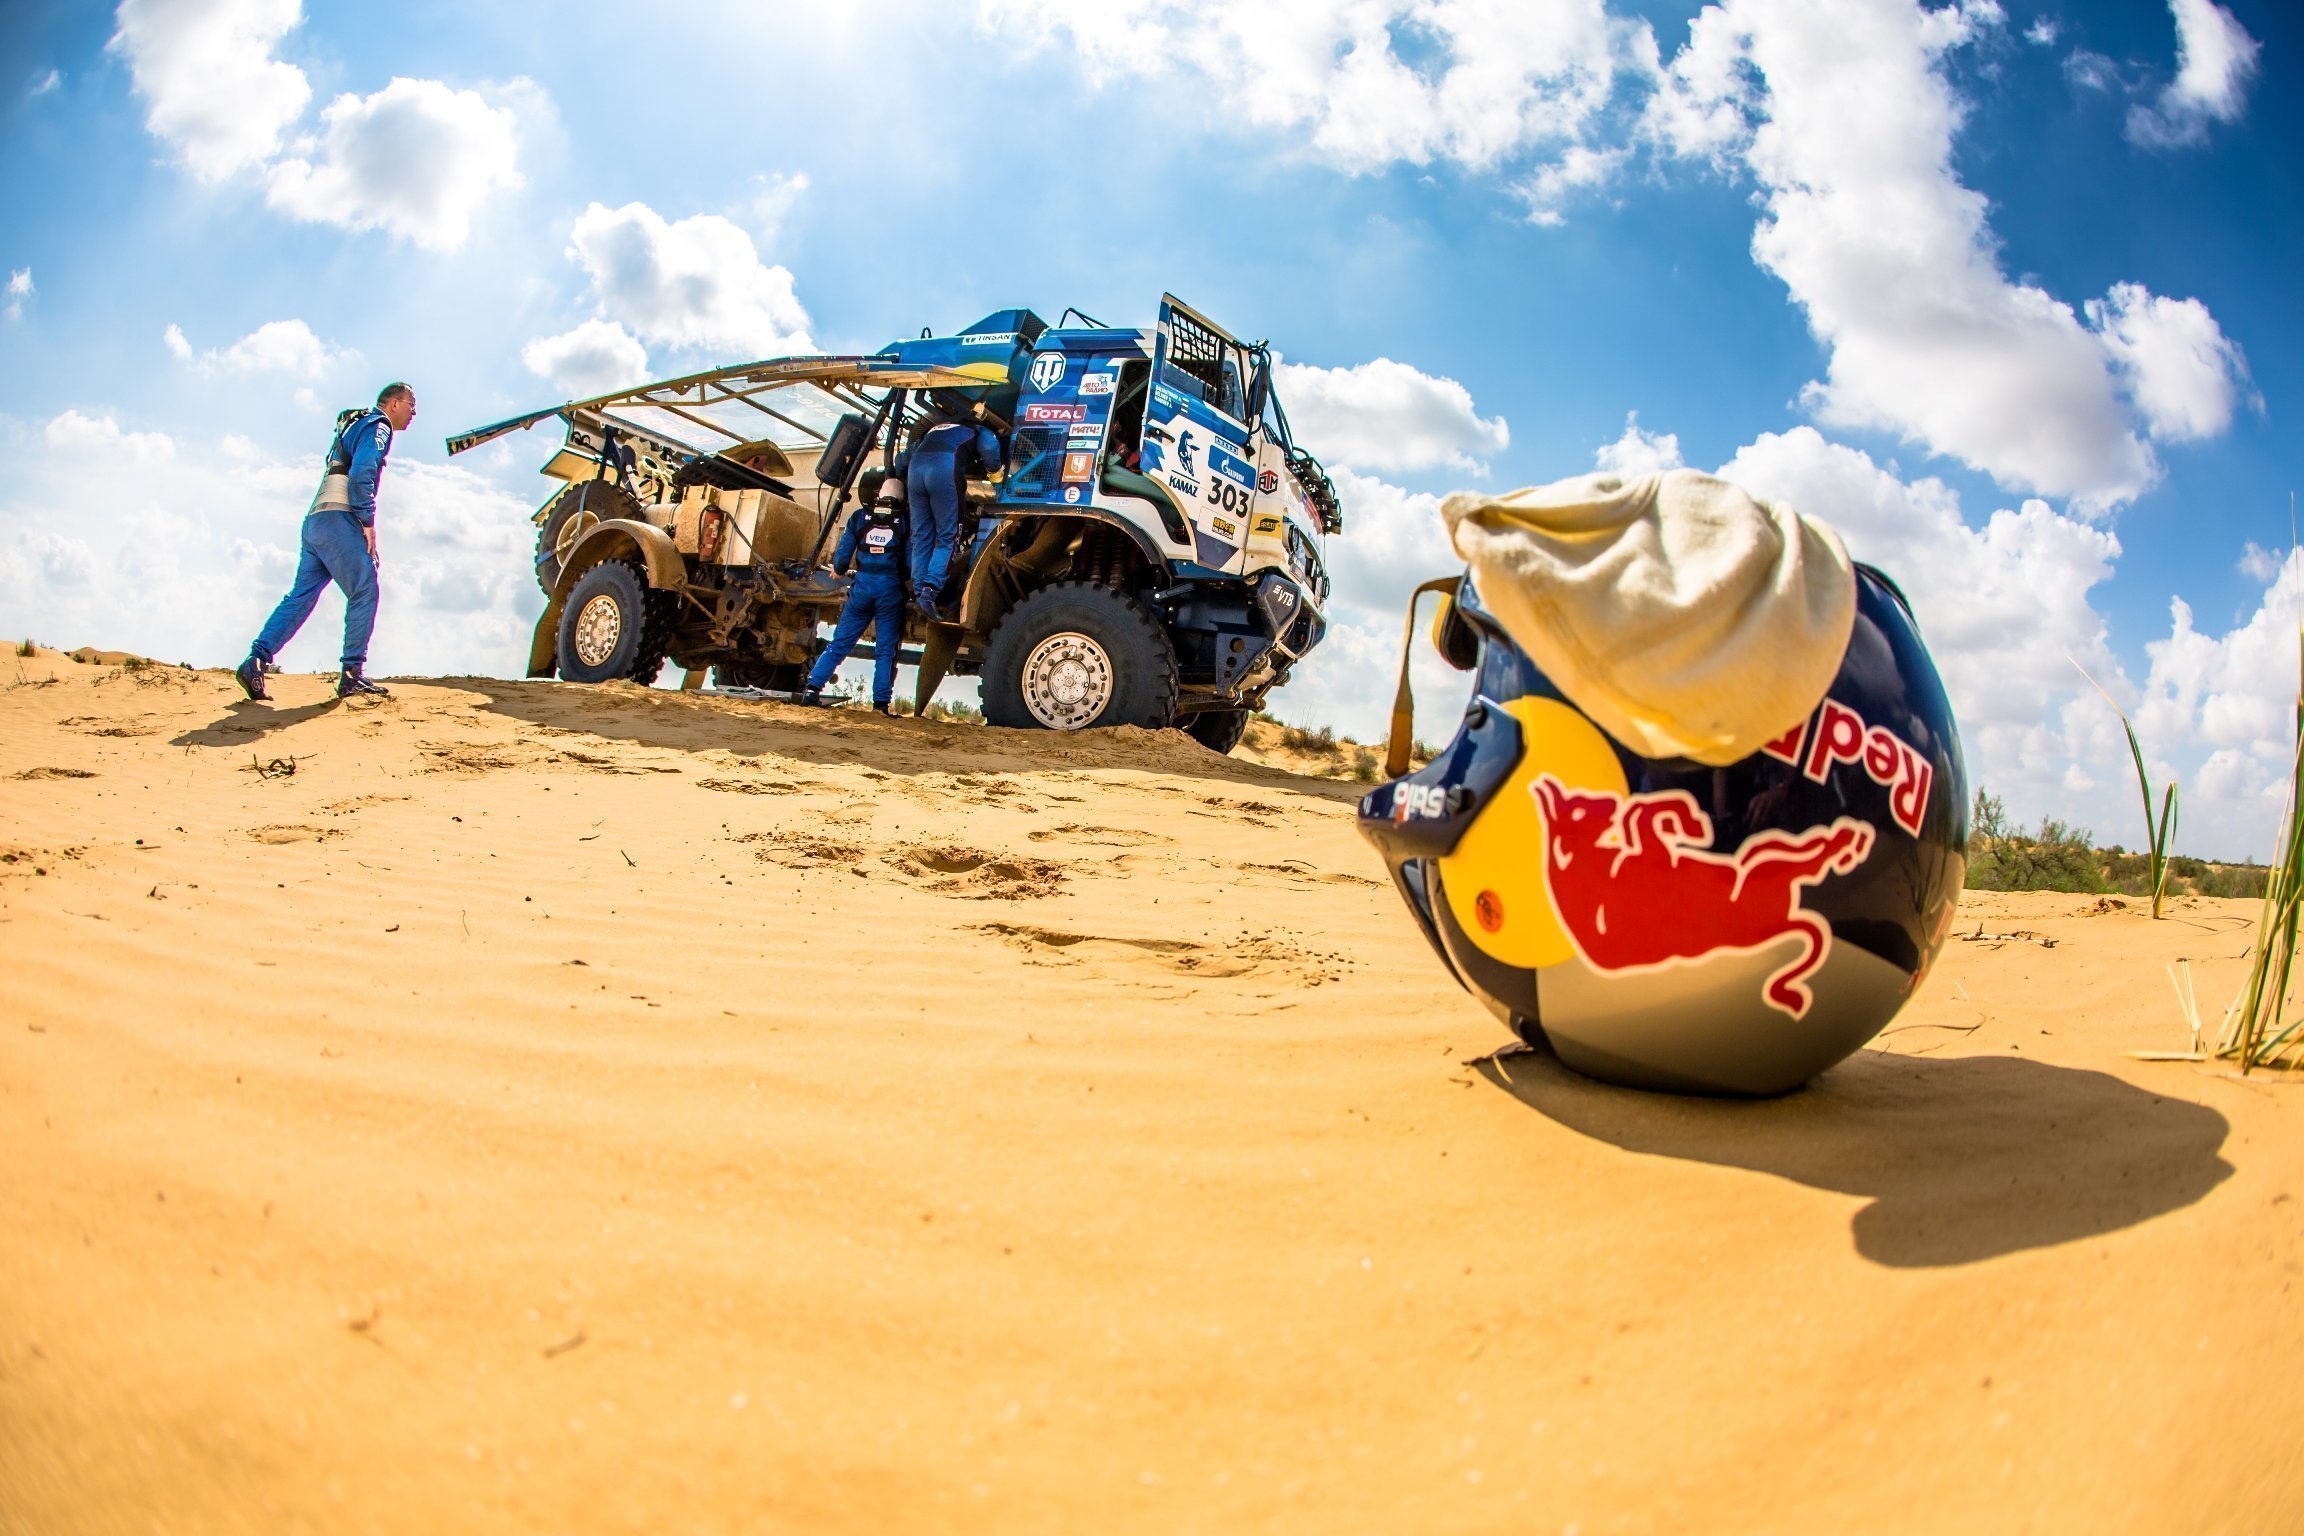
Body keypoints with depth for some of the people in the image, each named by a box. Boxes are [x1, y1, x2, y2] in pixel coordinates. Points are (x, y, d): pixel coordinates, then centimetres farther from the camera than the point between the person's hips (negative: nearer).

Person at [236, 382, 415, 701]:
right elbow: (361, 474, -16)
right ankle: (351, 676, -9)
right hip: (337, 519, -9)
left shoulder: (357, 425, 30)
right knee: (363, 593, -6)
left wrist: (362, 525, 23)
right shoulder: (378, 426, 0)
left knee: (301, 596, 6)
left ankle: (256, 663, 0)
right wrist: (368, 522, -16)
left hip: (315, 520, 9)